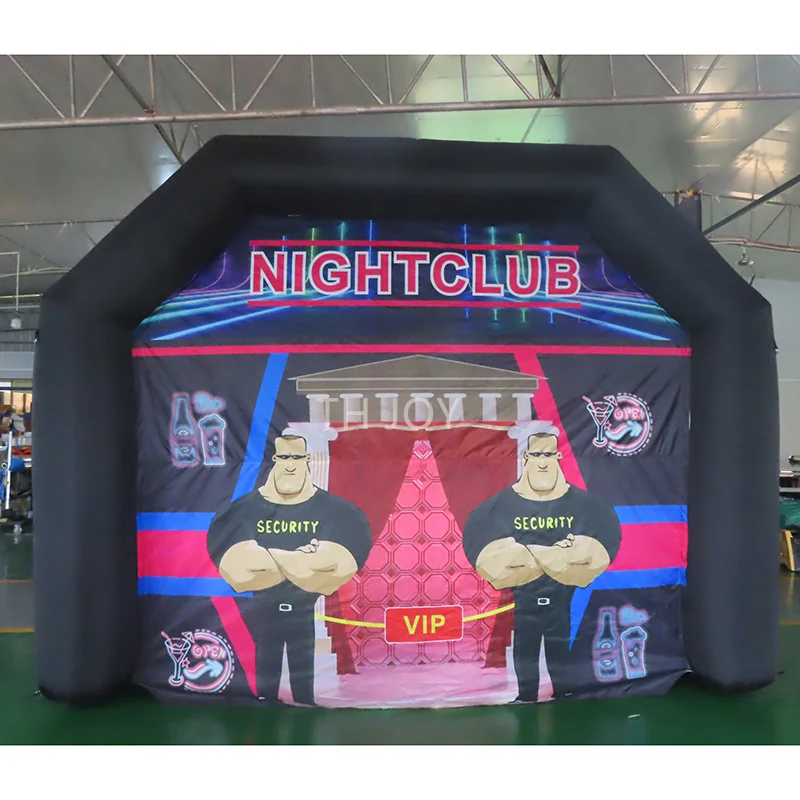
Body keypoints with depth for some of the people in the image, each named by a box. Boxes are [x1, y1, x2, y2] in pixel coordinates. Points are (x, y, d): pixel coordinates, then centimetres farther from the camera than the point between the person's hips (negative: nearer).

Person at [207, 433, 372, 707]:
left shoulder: (337, 511, -5)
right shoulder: (243, 510, -4)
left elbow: (334, 567, -17)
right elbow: (239, 568, -17)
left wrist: (269, 557, -17)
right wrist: (304, 560, -17)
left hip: (311, 614, 0)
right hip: (258, 613, 1)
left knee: (307, 687, 10)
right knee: (265, 684, 15)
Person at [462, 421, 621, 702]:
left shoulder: (586, 505, -2)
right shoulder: (498, 506, -5)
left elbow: (592, 557, -10)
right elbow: (492, 561, -15)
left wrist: (526, 554, -19)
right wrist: (562, 556, -20)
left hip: (567, 606, 0)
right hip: (519, 607, 0)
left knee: (565, 675, 13)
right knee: (525, 678, 14)